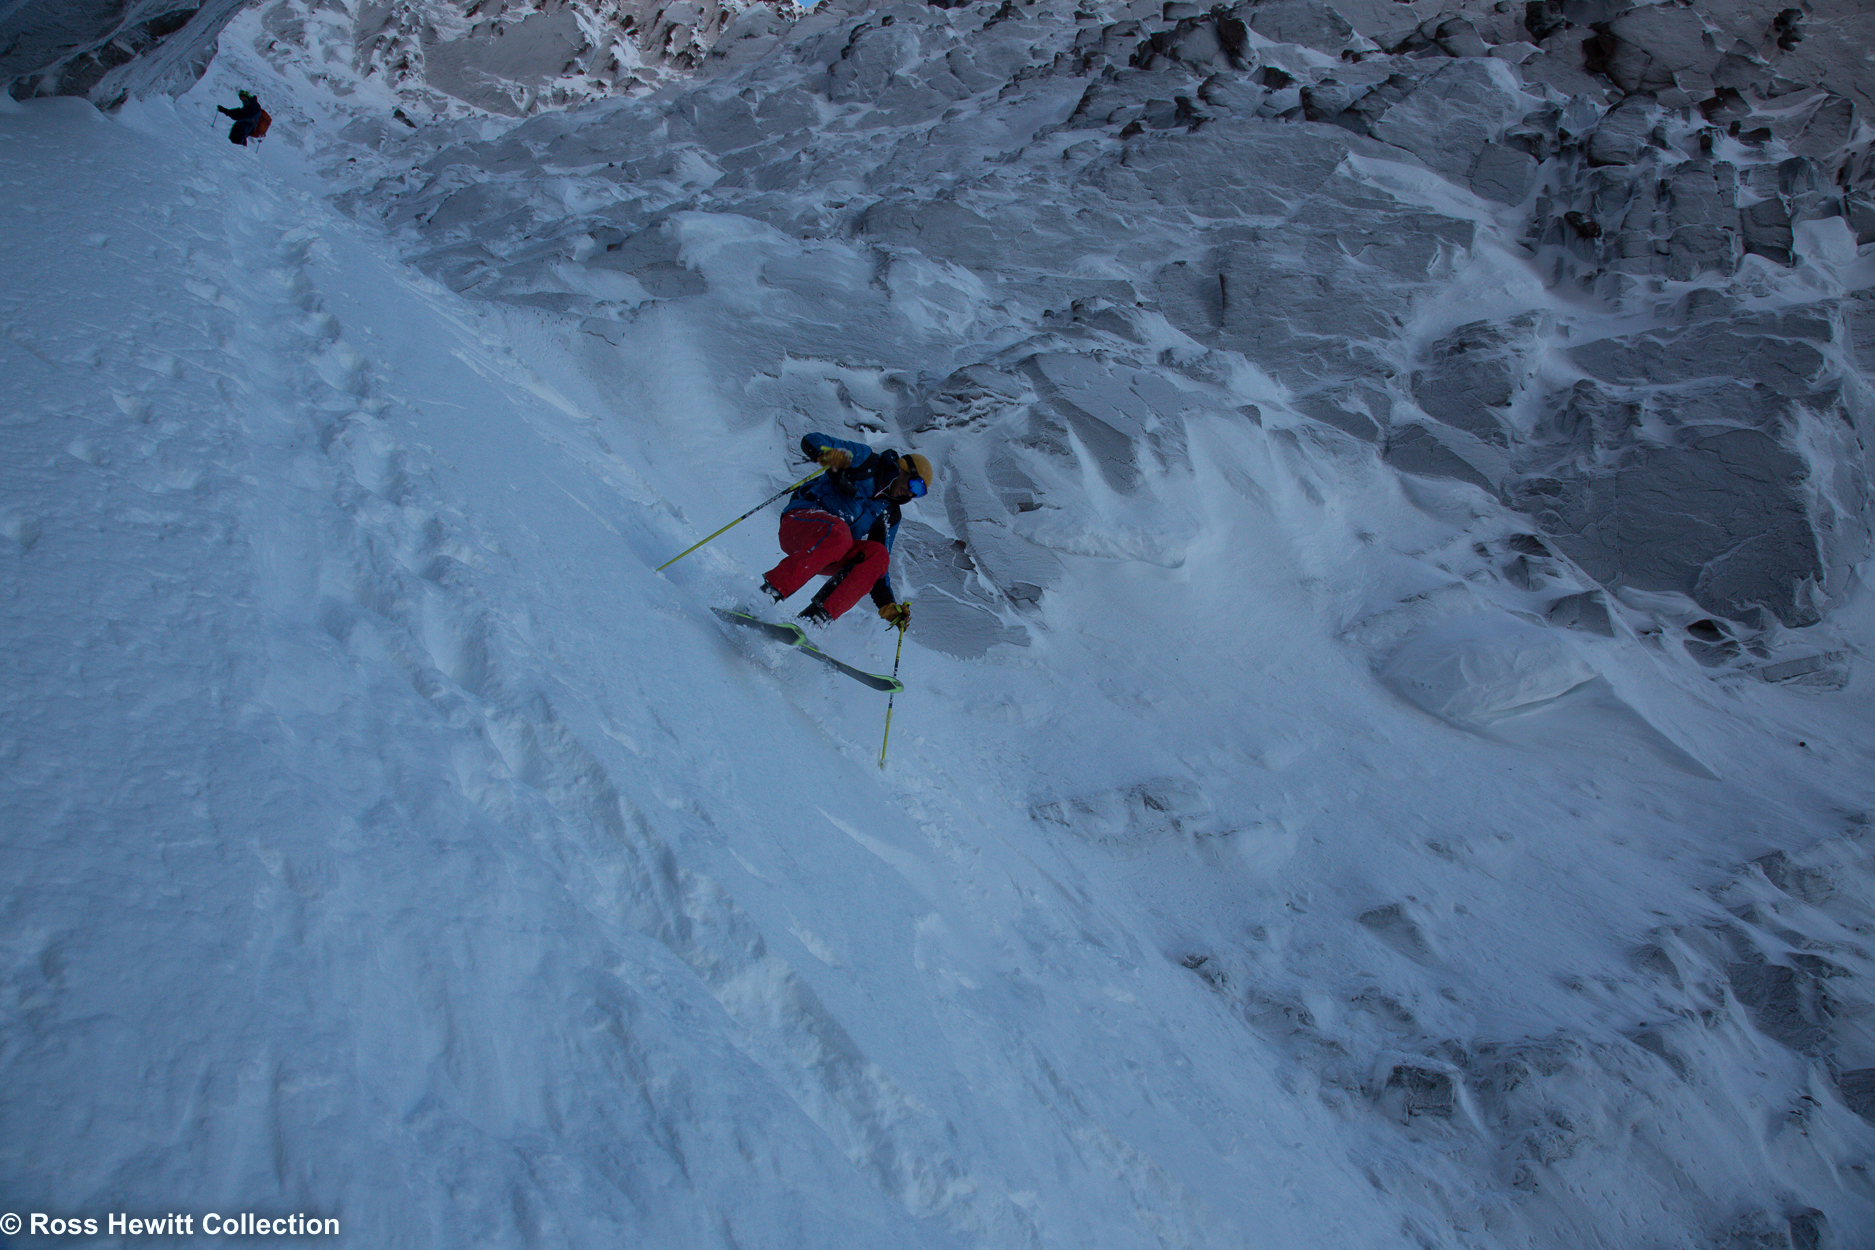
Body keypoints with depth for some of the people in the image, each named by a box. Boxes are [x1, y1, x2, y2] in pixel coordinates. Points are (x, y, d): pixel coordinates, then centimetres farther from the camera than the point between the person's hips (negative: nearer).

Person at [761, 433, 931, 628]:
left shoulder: (890, 515, 18)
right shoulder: (866, 462, 5)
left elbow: (876, 565, 14)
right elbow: (811, 440, -2)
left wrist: (888, 605, -1)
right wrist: (826, 452, -26)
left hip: (832, 557, 5)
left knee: (879, 554, -22)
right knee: (838, 532, -37)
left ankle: (816, 618, -32)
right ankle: (770, 589, -38)